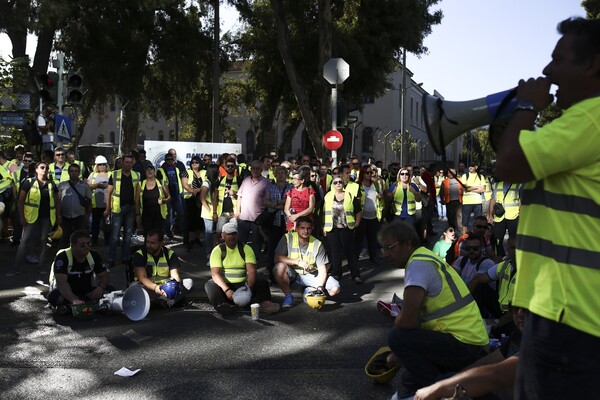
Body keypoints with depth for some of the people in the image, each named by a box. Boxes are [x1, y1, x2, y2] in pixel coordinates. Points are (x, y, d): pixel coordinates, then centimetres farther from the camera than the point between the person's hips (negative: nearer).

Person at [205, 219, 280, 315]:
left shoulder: (246, 249, 2)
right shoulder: (217, 250, -2)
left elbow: (252, 271, -10)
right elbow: (215, 273, -14)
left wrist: (249, 287, -30)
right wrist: (227, 290, -30)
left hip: (242, 285, 2)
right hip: (224, 285, -1)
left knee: (262, 282, -21)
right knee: (210, 285, -30)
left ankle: (265, 303, -45)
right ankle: (221, 305, -56)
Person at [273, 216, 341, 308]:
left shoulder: (317, 244, -6)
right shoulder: (288, 238, -9)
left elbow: (322, 270, -8)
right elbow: (277, 258, -17)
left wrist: (319, 287, -24)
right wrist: (297, 262, -26)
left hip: (310, 276, 2)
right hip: (292, 275, -1)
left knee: (335, 288, -20)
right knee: (280, 267, -36)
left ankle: (309, 290, 9)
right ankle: (288, 295, -10)